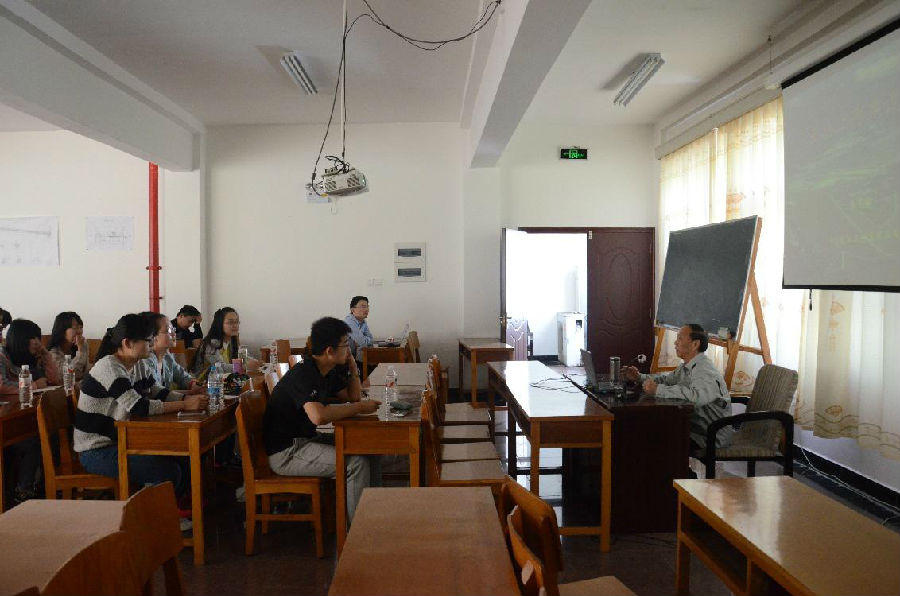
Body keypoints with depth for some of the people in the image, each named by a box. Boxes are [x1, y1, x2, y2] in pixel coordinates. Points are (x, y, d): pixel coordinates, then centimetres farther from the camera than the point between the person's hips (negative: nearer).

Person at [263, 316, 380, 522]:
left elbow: (354, 396, 17)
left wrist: (352, 366, 1)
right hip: (285, 453, -10)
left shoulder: (328, 372, 6)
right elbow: (318, 416, -38)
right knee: (357, 463, -21)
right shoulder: (302, 375, -23)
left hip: (306, 439, 10)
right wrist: (359, 408, -26)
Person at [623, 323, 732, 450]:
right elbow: (667, 379, 22)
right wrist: (640, 377, 6)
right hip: (693, 425, 9)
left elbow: (697, 395, -42)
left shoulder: (704, 369, -24)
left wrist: (658, 389, -38)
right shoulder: (686, 366, 10)